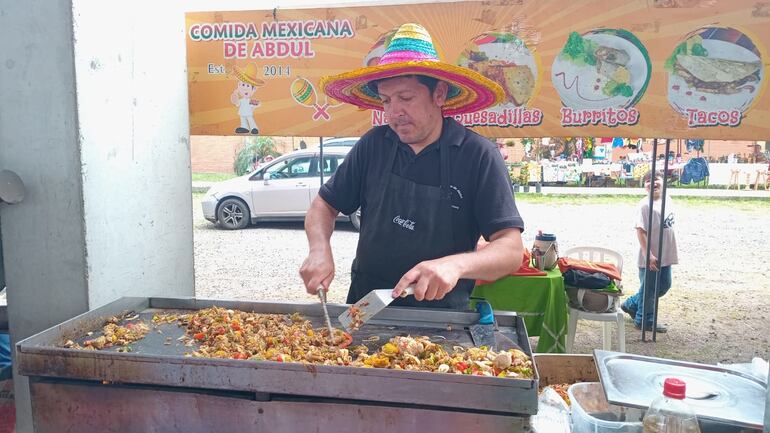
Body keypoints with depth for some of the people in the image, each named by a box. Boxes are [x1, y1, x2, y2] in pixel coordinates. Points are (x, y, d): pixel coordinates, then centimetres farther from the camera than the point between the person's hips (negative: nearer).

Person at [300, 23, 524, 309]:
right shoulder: (373, 145, 2)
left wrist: (456, 264, -31)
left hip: (441, 314, -2)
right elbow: (325, 205, 10)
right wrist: (320, 250, -11)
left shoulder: (478, 156, -8)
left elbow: (511, 250, -11)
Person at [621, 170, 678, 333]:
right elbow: (640, 231, -21)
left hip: (666, 256, 9)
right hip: (650, 258, -8)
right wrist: (648, 255, -25)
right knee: (648, 289, 5)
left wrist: (673, 251, 19)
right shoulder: (644, 205, -17)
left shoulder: (667, 200, 7)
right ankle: (644, 320, 23)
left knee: (664, 286, 19)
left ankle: (631, 305, 33)